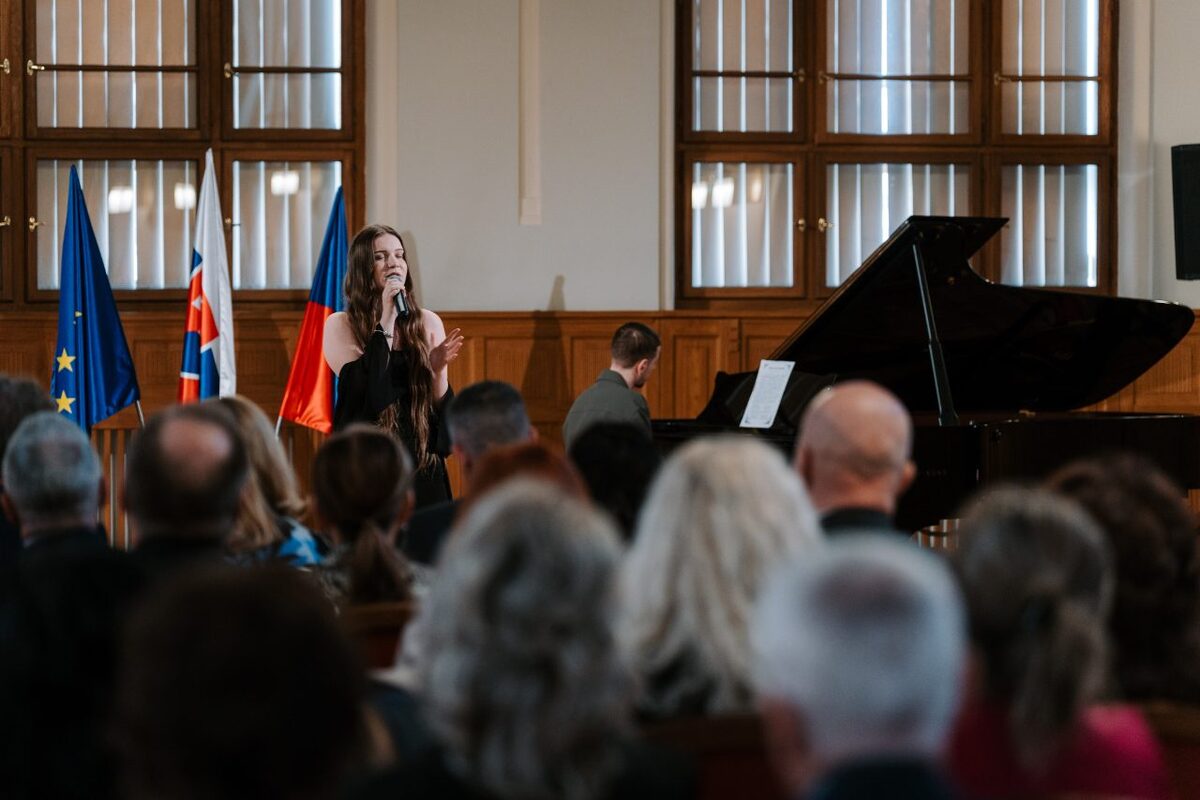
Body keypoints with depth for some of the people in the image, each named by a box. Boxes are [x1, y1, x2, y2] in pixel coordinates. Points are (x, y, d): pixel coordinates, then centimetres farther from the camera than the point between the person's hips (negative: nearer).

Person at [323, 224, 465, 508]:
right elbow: (367, 395, -17)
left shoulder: (428, 322, 4)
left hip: (422, 466, 3)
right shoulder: (340, 325, -4)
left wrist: (437, 368, -16)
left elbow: (441, 407, 5)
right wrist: (386, 321, -16)